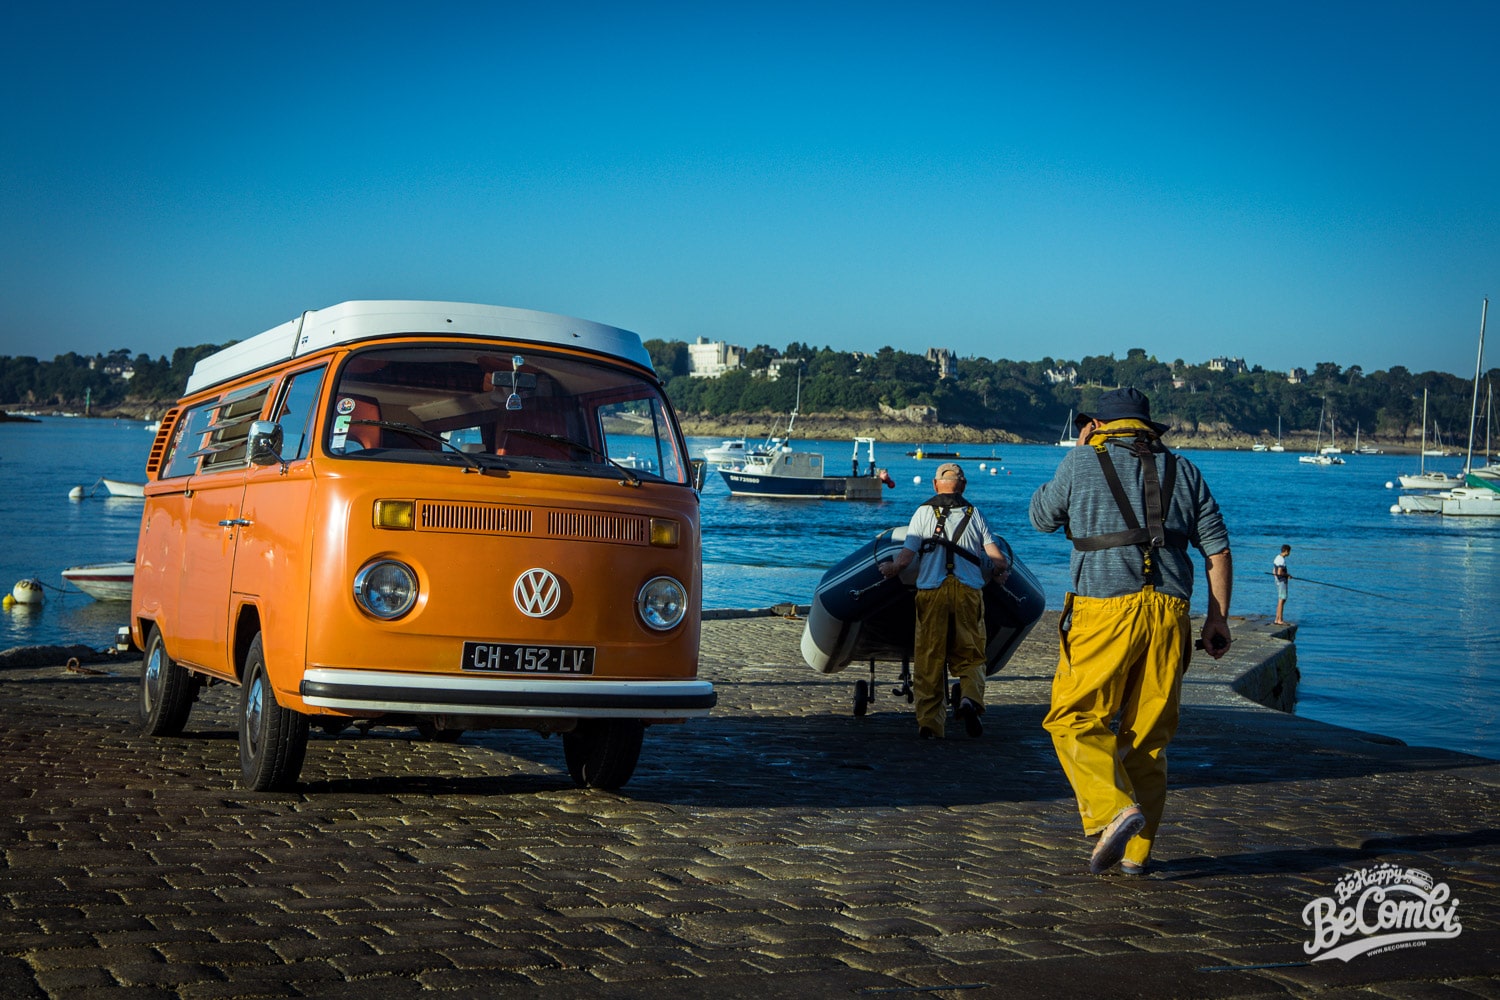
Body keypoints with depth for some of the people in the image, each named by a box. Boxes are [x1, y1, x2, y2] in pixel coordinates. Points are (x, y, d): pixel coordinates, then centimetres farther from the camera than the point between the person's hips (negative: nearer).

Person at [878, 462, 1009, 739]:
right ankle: (970, 698, -19)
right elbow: (997, 557, 7)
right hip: (968, 591, 1)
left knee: (928, 659, 5)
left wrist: (891, 568, 23)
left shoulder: (924, 512, 8)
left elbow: (907, 555, 2)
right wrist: (1002, 571, 29)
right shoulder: (975, 514, 12)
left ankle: (930, 723, 1)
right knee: (970, 656, 9)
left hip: (931, 591, -1)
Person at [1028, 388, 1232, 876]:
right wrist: (1218, 617, 15)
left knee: (1075, 720, 2)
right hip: (1168, 614, 4)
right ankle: (1137, 850, 13)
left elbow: (1042, 517, 18)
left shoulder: (1083, 463, 3)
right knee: (1148, 734, 10)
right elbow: (1217, 547, 10)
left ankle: (1115, 809, -19)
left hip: (1105, 610, -4)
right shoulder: (1182, 471, 13)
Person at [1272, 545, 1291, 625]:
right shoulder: (1282, 560, -17)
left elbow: (1274, 572, 19)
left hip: (1278, 581, 10)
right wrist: (1287, 574, -10)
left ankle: (1277, 619, 16)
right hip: (1282, 581, -10)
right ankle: (1280, 620, -8)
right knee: (1282, 600, -8)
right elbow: (1279, 572, -26)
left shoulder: (1277, 558, 14)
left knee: (1280, 600, 14)